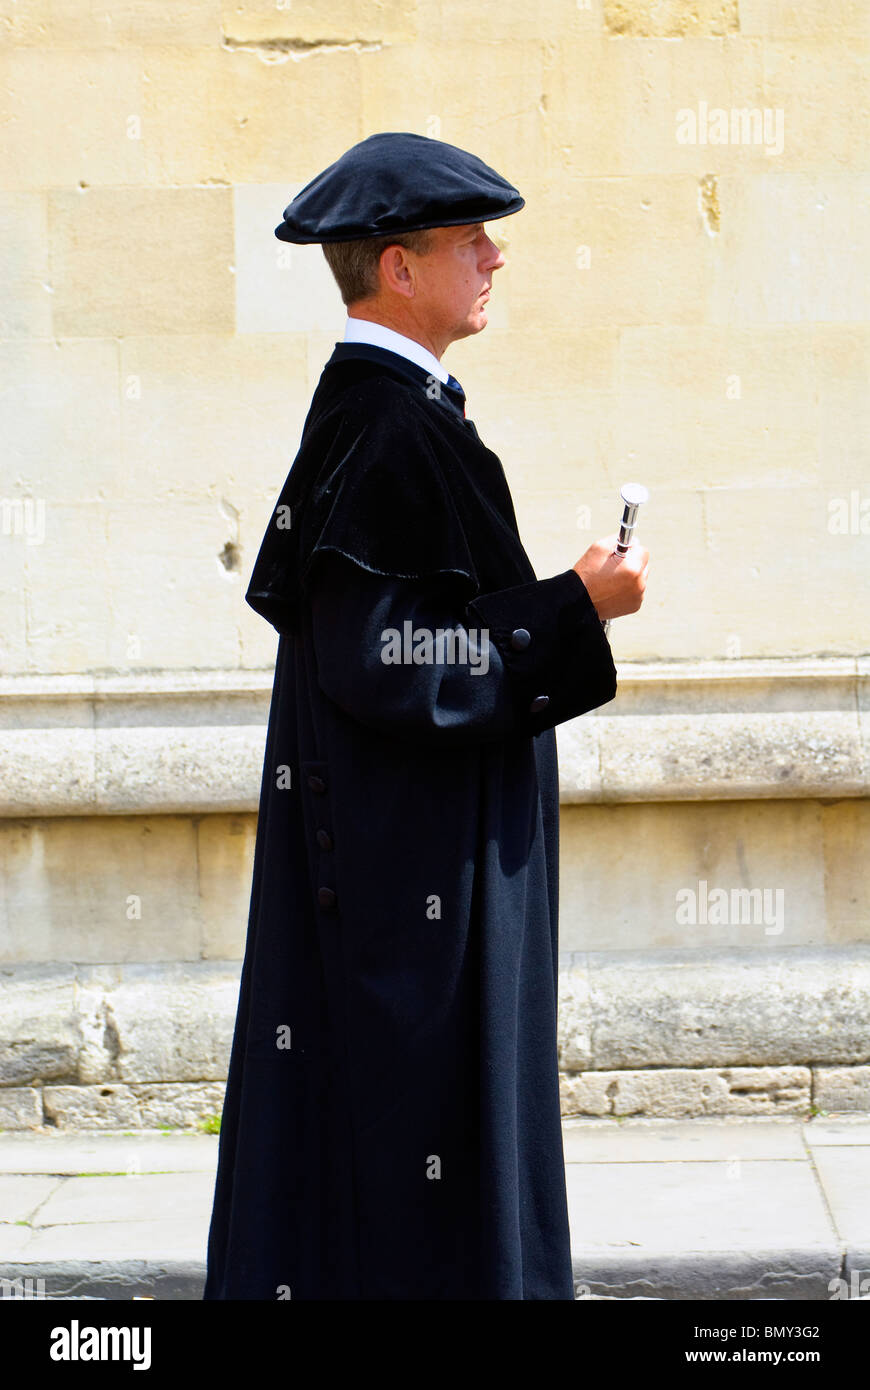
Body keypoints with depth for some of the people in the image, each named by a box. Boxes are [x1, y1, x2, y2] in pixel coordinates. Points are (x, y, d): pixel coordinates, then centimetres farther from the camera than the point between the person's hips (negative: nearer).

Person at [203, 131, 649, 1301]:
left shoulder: (365, 409, 12)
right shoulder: (396, 432, -19)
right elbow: (381, 657, -24)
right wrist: (572, 610, -18)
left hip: (384, 843, 10)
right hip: (420, 860, -10)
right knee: (417, 1096, -3)